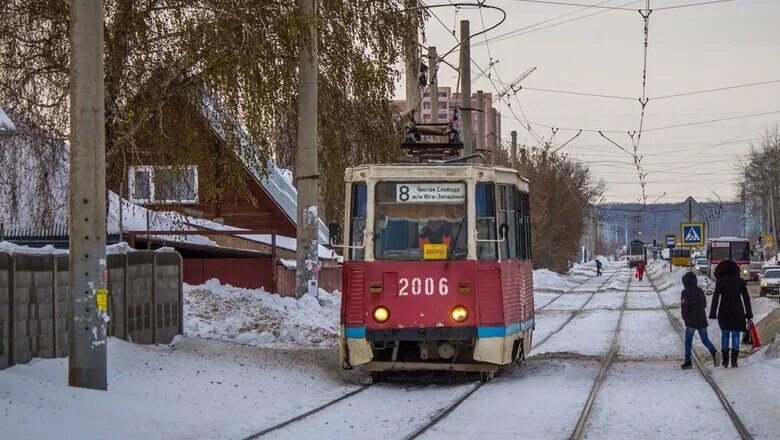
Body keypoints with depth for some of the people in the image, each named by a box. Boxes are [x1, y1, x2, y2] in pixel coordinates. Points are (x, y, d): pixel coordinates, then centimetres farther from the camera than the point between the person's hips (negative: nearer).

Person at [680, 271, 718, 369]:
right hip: (702, 320, 5)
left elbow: (686, 306, -14)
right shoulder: (700, 291, 9)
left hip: (691, 321, -5)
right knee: (705, 339, 10)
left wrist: (684, 317, 2)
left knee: (688, 341, 4)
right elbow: (705, 304, 15)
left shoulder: (686, 292, -10)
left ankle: (688, 361, 4)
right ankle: (714, 352, -16)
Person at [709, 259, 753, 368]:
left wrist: (713, 314, -5)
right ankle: (734, 361, -4)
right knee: (735, 336, 4)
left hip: (724, 312, -1)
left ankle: (725, 360, 14)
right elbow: (746, 299, 5)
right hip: (738, 313, 1)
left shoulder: (720, 281, -3)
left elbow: (715, 298, -7)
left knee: (725, 335, 12)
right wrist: (749, 316, 8)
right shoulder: (740, 281, 5)